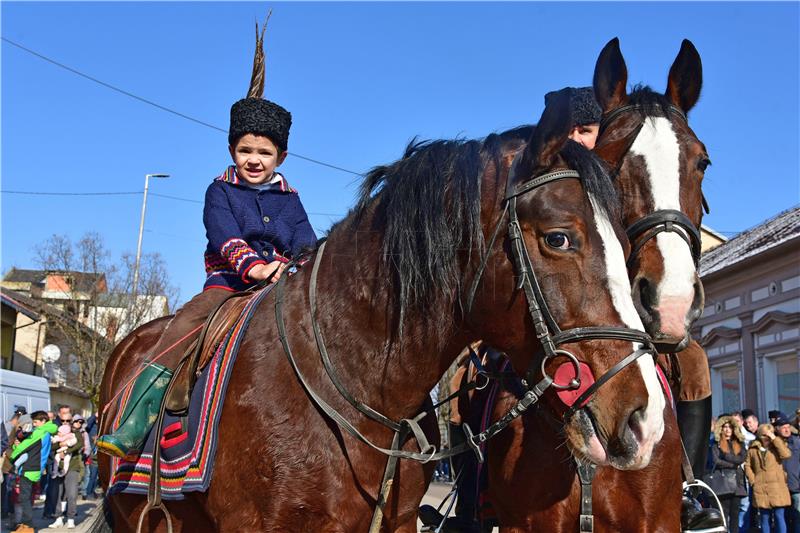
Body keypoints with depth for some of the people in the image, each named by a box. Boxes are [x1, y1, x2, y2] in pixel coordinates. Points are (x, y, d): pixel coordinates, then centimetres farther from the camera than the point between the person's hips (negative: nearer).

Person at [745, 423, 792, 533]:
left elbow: (786, 454, -15)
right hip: (760, 490, 2)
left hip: (777, 488, -1)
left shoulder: (777, 446, 5)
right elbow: (747, 465, 12)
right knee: (765, 518, 7)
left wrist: (775, 439, -13)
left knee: (779, 516, -4)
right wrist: (753, 480, 1)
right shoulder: (753, 449, 8)